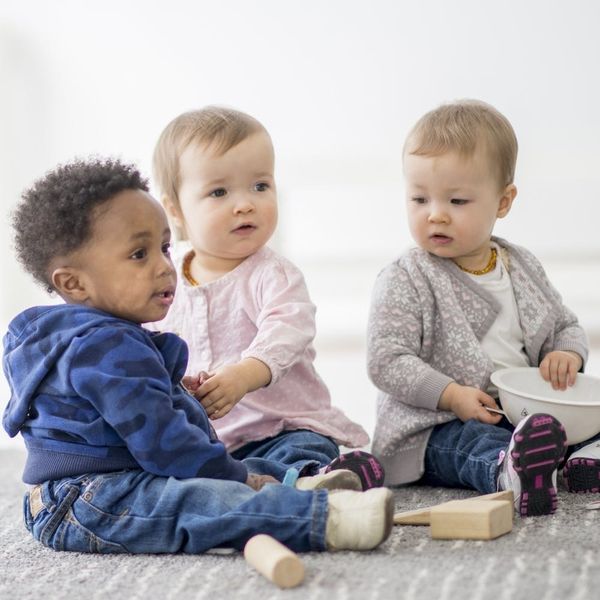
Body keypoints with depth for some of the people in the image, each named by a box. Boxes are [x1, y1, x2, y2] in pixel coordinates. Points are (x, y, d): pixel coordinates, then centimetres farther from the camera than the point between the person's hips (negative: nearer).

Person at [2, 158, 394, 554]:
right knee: (193, 500, -30)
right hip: (81, 505, -13)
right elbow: (160, 441, -21)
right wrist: (238, 478, -13)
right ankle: (323, 519, -47)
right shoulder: (109, 350, -17)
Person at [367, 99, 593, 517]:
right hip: (435, 426, -7)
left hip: (524, 413, 7)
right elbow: (386, 361, -11)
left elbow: (566, 326, 24)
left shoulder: (524, 268, 13)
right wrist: (451, 395, -22)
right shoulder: (405, 282, -4)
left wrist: (567, 355, -1)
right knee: (474, 444, -38)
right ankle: (506, 471, -67)